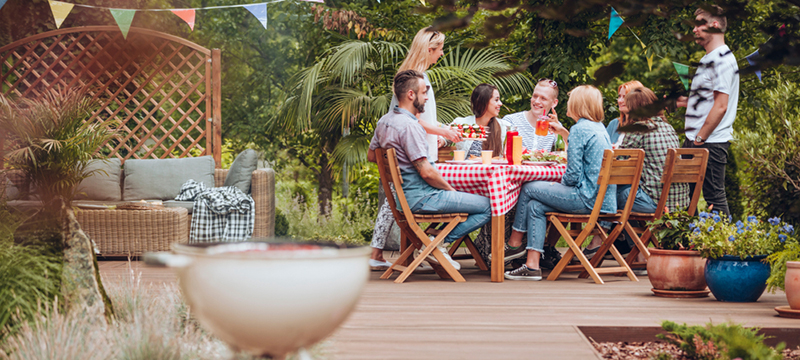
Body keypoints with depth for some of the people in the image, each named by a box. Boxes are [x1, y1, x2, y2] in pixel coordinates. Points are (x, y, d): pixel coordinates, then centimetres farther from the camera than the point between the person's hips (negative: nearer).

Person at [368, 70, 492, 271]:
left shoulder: (384, 121, 8)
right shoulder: (410, 125, -21)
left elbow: (371, 156, 22)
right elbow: (426, 172, -23)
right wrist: (451, 189, -7)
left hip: (400, 194, 10)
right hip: (420, 198, -10)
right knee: (488, 207, -11)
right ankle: (440, 242, -6)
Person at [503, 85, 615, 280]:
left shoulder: (579, 129, -13)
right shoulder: (600, 128, 14)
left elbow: (573, 175, -17)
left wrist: (561, 182, 4)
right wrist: (562, 131, 36)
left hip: (588, 199, -9)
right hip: (604, 197, 9)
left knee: (528, 189, 4)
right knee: (535, 206, 9)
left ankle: (516, 236, 26)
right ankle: (532, 265, 3)